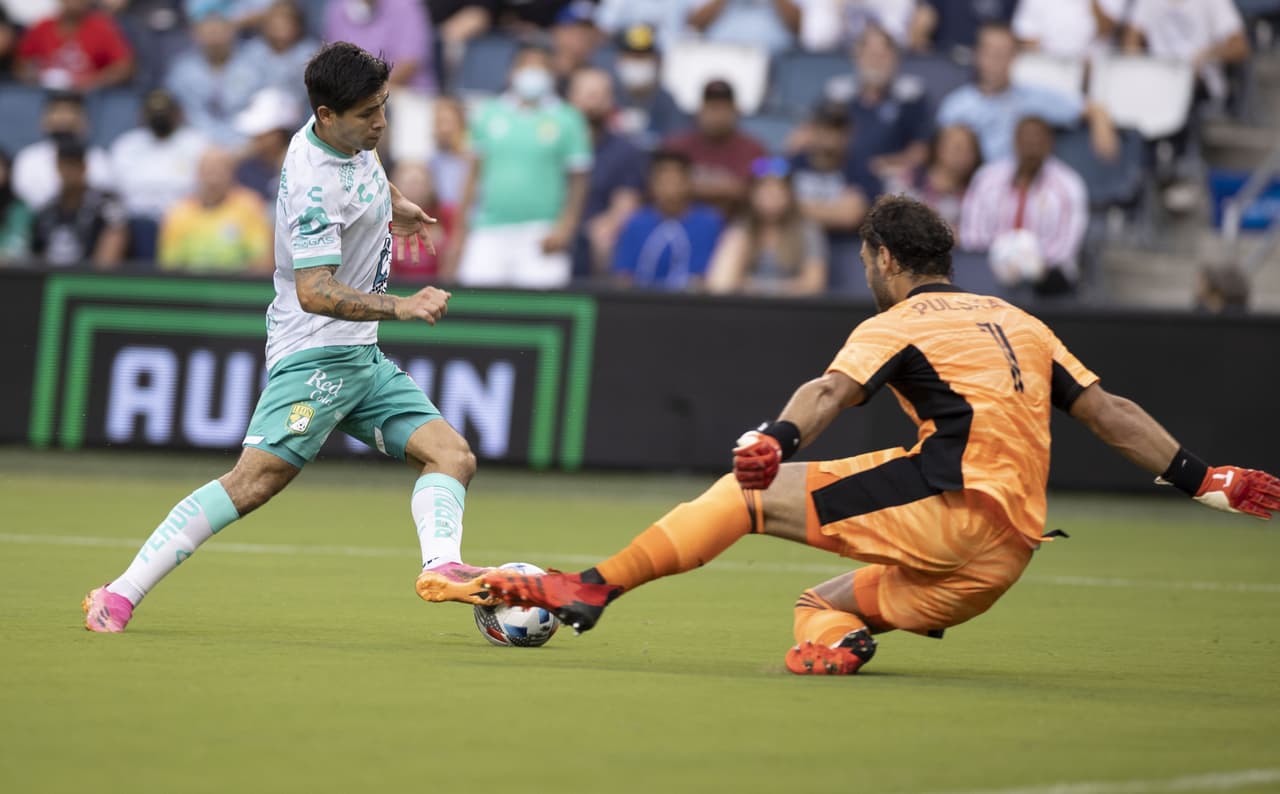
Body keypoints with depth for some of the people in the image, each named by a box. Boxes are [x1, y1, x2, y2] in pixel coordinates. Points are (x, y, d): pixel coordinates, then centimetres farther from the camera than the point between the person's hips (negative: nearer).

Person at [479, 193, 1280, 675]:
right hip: (1007, 555, 7)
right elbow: (1110, 412, 21)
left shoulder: (898, 324, 7)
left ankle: (591, 588, -13)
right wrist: (1205, 481, 24)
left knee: (749, 494, -3)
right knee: (822, 603, 22)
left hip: (949, 502, -7)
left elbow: (831, 390, -14)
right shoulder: (1021, 324, 27)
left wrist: (777, 438, -32)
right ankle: (833, 637, -13)